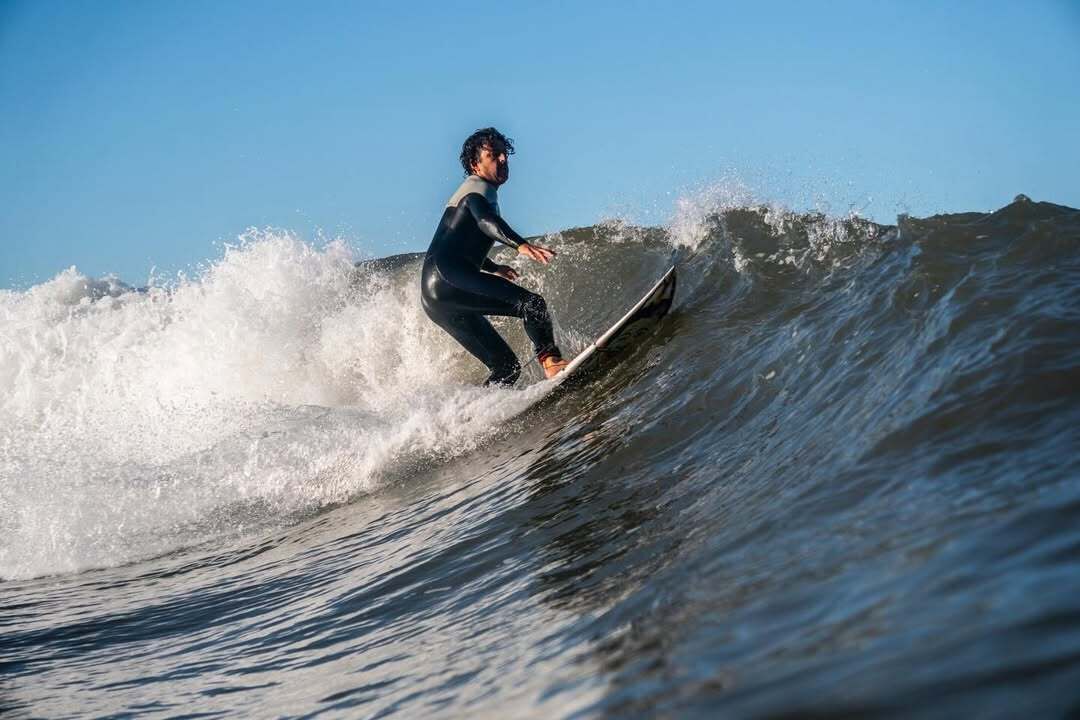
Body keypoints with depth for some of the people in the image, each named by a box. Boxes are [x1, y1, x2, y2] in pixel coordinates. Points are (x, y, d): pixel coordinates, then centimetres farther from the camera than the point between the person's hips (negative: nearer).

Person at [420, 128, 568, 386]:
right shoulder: (478, 187, 3)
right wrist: (520, 244, -39)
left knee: (507, 367, 6)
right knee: (532, 304, -24)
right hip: (447, 278, -10)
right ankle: (550, 360, -42)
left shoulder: (475, 193, 32)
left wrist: (493, 268, 59)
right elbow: (485, 219, -22)